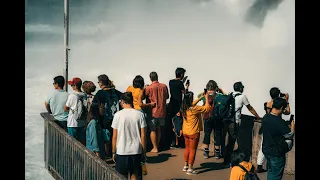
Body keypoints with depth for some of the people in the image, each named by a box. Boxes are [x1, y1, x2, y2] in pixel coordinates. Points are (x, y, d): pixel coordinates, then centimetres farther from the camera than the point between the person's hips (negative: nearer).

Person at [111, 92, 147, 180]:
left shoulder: (118, 115, -7)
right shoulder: (140, 114, -3)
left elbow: (114, 136, -4)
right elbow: (143, 136, -2)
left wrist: (113, 152, 7)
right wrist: (144, 152, 7)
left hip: (121, 151, -1)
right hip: (136, 151, 1)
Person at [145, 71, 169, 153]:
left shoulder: (149, 88, -14)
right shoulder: (164, 86, -2)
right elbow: (167, 97, 11)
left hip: (153, 112, -4)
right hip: (162, 111, 4)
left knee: (152, 130, 5)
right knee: (158, 129, 17)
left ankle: (155, 148, 5)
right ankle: (157, 146, 22)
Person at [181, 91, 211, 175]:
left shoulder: (184, 107, -1)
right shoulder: (194, 109, -22)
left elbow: (192, 104, 18)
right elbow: (207, 108, -17)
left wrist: (201, 97, 16)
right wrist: (206, 98, -5)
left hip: (185, 132, 7)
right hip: (193, 133, -7)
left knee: (187, 148, 20)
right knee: (192, 150, 3)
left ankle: (185, 166, 27)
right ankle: (190, 169, 7)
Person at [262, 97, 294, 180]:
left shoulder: (265, 117, -6)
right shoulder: (280, 122, -28)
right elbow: (290, 135, -13)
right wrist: (292, 126, 3)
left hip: (266, 150, 7)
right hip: (277, 152, -7)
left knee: (270, 171, 24)